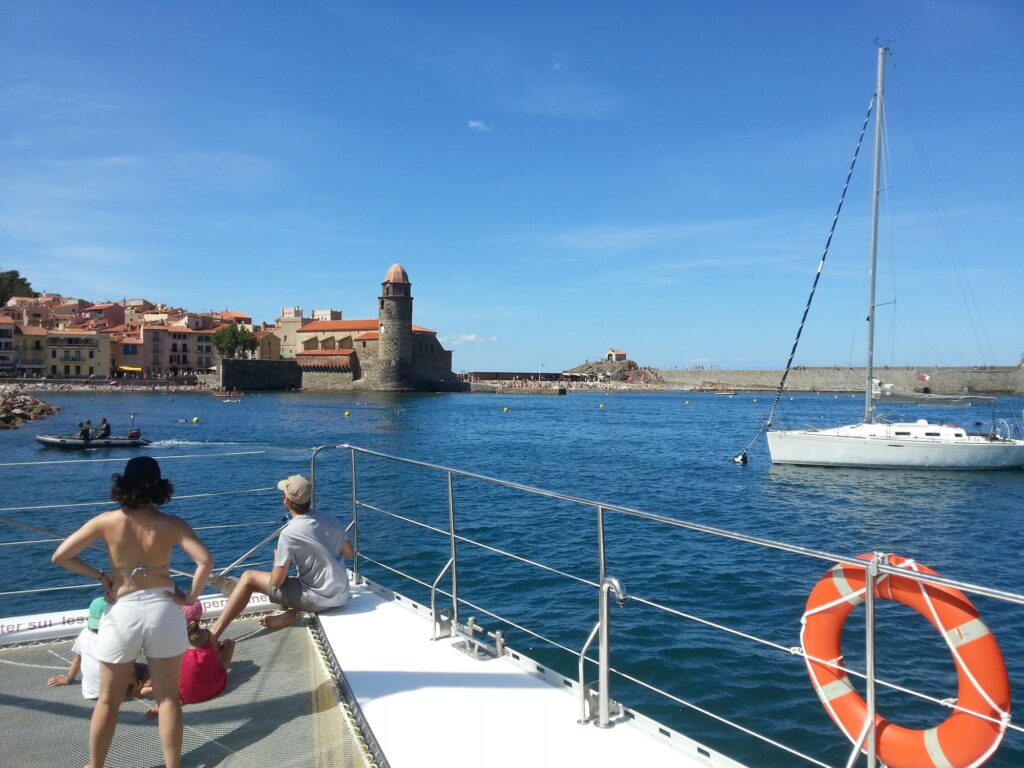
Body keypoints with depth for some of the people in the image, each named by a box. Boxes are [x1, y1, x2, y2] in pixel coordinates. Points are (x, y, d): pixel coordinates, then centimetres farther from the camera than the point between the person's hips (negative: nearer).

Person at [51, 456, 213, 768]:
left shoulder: (107, 521, -7)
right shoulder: (172, 524, -10)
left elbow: (60, 556, -5)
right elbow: (205, 561, -22)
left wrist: (100, 576, 5)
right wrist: (191, 596, -8)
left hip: (122, 613, 1)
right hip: (163, 610, -1)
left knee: (108, 701, 19)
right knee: (168, 698, 12)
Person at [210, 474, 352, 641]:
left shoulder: (289, 533, -16)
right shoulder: (330, 518, 1)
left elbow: (276, 581, -10)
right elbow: (349, 552, 14)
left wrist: (278, 559, 8)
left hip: (319, 600, -6)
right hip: (341, 596, 6)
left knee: (249, 578, 4)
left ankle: (213, 634, 3)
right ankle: (292, 613, 9)